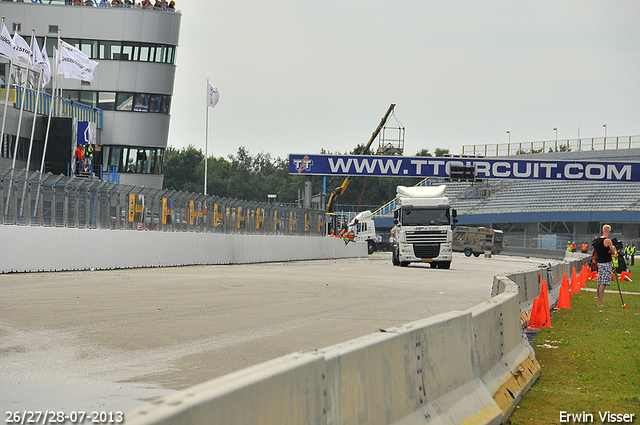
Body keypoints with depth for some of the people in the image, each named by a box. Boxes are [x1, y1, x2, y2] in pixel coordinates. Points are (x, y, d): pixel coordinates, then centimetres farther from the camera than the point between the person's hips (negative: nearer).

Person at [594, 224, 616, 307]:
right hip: (606, 263, -8)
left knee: (600, 283, 11)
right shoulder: (608, 240, -12)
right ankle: (600, 302, -15)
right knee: (603, 284, -11)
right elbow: (613, 252, -7)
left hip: (599, 263, 8)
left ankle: (600, 302, 16)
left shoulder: (597, 240, 12)